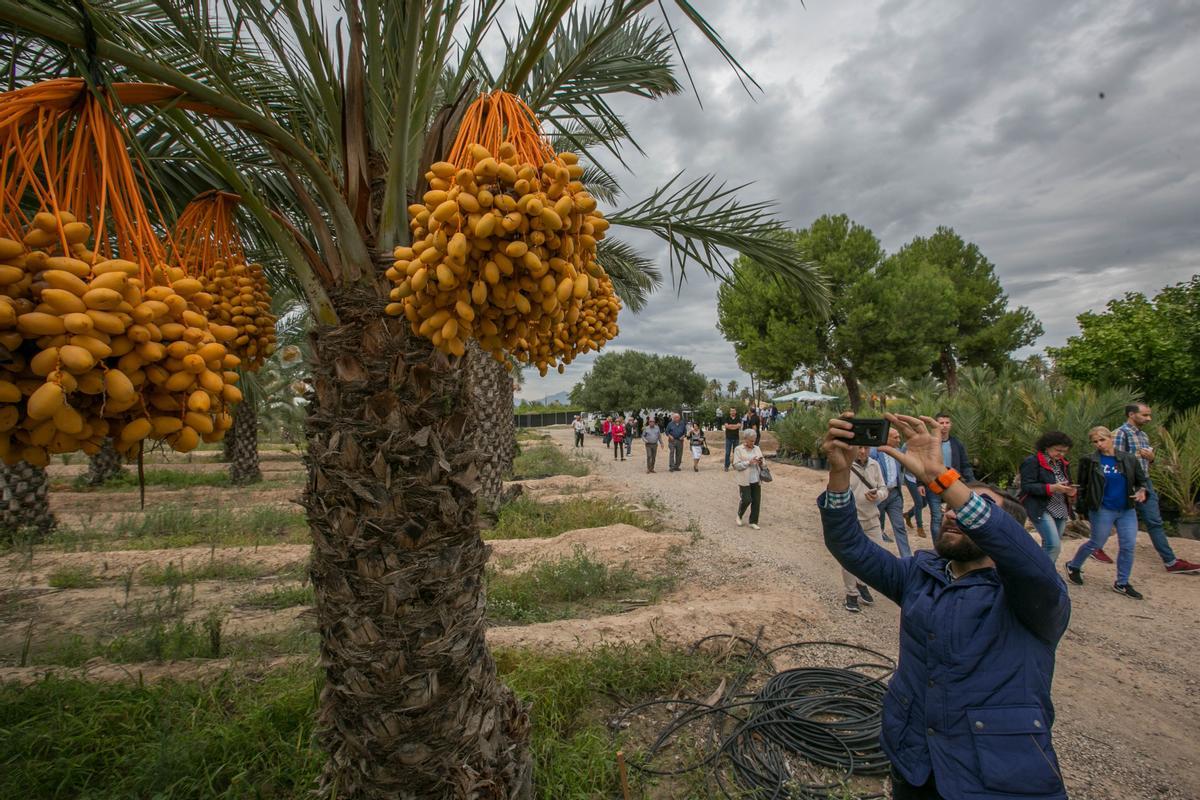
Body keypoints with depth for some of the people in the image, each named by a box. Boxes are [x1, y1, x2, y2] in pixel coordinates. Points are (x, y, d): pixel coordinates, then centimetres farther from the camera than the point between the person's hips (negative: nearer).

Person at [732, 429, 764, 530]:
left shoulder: (757, 448, 11)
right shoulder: (738, 449, -3)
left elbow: (762, 462, 18)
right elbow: (736, 465, -9)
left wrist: (761, 462, -6)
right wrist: (749, 462, -19)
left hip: (756, 480, 5)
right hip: (745, 480, -5)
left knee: (756, 501, 4)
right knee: (746, 500, -6)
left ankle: (753, 522, 17)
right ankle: (739, 516, 23)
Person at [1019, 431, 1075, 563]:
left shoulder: (1063, 464, 13)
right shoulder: (1032, 462, -11)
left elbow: (1067, 483, 21)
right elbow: (1026, 486, -17)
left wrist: (1071, 492, -2)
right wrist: (1051, 488, -26)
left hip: (1060, 510, 8)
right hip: (1041, 510, -8)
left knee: (1049, 546, 12)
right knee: (1054, 545, -15)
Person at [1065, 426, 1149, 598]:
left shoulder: (1129, 459, 0)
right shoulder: (1089, 461, -8)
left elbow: (1141, 480, 10)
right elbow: (1082, 486, -2)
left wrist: (1141, 491, -12)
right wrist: (1083, 509, -2)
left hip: (1127, 510, 4)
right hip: (1102, 511, -4)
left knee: (1128, 546, 6)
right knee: (1096, 544, 6)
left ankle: (1121, 584, 20)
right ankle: (1073, 566, 29)